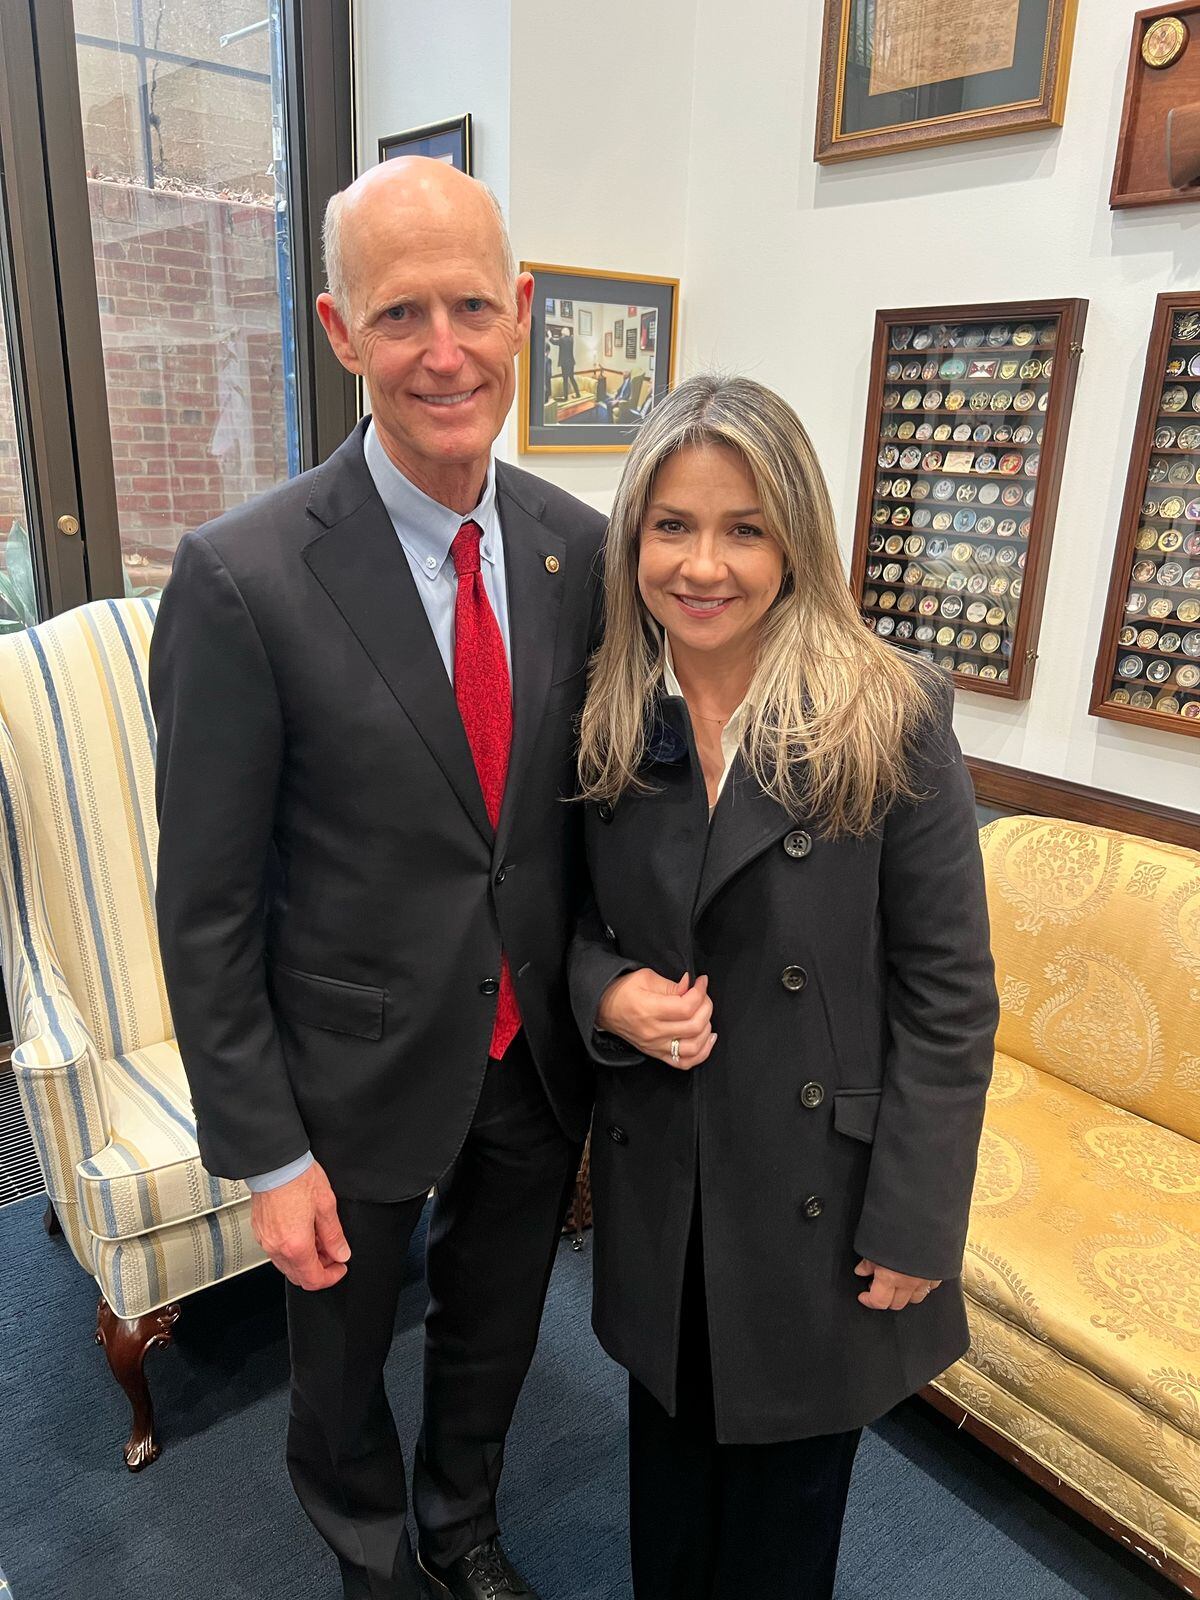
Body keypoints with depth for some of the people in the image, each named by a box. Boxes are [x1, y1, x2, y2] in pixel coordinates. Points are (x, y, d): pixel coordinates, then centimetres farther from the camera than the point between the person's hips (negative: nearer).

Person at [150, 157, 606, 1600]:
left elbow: (591, 800, 4)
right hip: (361, 1071, -3)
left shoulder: (575, 546, -6)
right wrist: (267, 1157, -11)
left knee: (494, 1332, 28)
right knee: (340, 1352, 24)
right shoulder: (241, 578, -21)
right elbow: (206, 908, -15)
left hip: (541, 1056, 4)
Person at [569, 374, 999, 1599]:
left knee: (789, 1479, 20)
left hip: (818, 1181, -3)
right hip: (656, 1169, 4)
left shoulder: (891, 720, -18)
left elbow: (948, 994, -13)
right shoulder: (605, 720, -6)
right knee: (669, 1436, 26)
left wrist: (913, 1226, -11)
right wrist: (606, 991, -15)